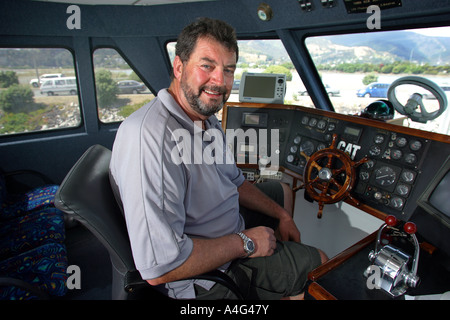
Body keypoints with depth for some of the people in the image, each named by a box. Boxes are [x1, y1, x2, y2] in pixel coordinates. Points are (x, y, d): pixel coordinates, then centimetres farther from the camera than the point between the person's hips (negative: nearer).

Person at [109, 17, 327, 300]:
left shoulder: (207, 119, -1)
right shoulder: (150, 137, -35)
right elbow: (159, 269, -36)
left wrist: (282, 215, 10)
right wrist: (245, 242, -24)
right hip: (205, 278, -8)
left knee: (283, 191, 27)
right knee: (320, 261, 6)